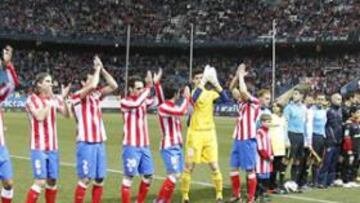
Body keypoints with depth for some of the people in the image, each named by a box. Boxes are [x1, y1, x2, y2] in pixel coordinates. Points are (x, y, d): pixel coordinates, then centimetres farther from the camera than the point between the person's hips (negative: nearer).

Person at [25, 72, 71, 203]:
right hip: (39, 147, -5)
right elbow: (40, 117, -21)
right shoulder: (32, 99, -8)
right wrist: (50, 101, -18)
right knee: (40, 181, -10)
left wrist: (63, 98, -12)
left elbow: (66, 114, -1)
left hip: (53, 147, 5)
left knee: (52, 181, 9)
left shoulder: (54, 98, 7)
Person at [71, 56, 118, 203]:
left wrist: (102, 69, 4)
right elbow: (93, 85, -23)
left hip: (99, 142, 7)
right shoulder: (76, 96, -7)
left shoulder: (96, 95, 13)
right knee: (85, 180, -6)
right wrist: (97, 69, -8)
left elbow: (114, 86, 9)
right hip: (86, 143, -7)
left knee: (99, 179, 8)